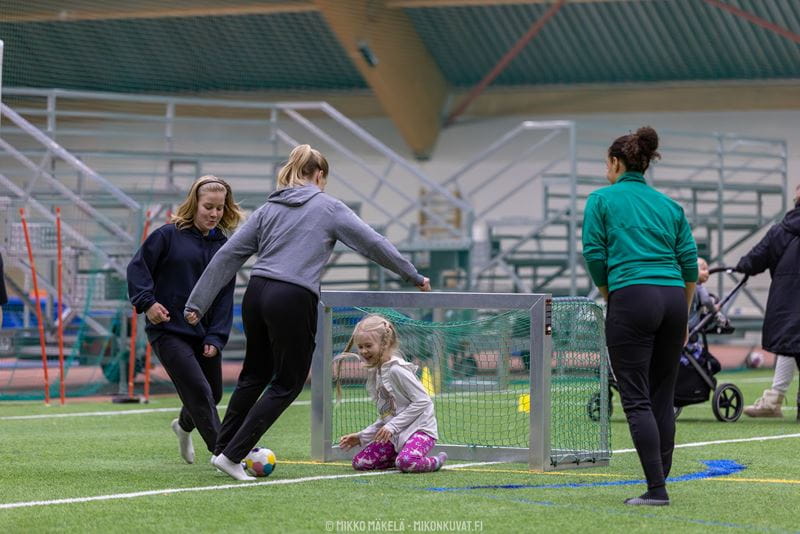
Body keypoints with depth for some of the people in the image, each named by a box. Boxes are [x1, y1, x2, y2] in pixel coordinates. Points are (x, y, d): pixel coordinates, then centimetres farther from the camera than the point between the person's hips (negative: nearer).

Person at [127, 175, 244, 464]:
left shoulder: (223, 246, 6)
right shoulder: (168, 235, -6)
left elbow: (224, 297, 5)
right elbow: (137, 267, -3)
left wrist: (215, 338, -3)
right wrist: (147, 302, -16)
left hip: (205, 333, 5)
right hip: (169, 331, -5)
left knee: (213, 394, 14)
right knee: (199, 391, -16)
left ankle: (184, 426, 47)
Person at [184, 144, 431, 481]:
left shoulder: (269, 209, 16)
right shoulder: (328, 208, 4)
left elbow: (228, 255, 12)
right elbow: (374, 244, 5)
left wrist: (197, 302, 13)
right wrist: (414, 276, 16)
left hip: (256, 293, 6)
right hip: (293, 301, -6)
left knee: (255, 374, 23)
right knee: (287, 384, 6)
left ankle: (221, 450, 26)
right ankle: (232, 455, 0)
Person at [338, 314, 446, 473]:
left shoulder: (396, 370, -15)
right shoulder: (374, 374, 13)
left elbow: (422, 401, -20)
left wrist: (392, 425, -20)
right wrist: (361, 437, 11)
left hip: (420, 429, -8)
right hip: (395, 435, 8)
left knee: (406, 462, -35)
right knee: (359, 462, -2)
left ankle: (436, 461, -2)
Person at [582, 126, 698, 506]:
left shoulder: (602, 200, 5)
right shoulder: (669, 205, 17)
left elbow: (594, 256, 0)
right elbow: (689, 263, 13)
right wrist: (683, 317, 19)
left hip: (631, 298, -5)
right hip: (673, 299, 5)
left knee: (636, 399, -5)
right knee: (662, 398, 10)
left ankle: (656, 489, -11)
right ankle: (660, 480, 10)